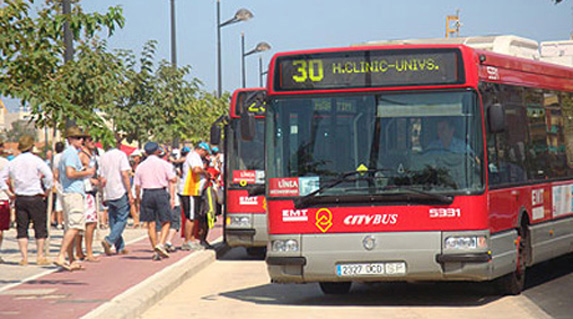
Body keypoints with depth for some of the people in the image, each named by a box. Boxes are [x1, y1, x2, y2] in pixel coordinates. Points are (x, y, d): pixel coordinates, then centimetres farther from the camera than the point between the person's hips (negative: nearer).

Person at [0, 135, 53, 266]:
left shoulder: (13, 162, 7)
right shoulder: (36, 160, -7)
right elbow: (49, 175, -18)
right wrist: (47, 190, -6)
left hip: (20, 198, 4)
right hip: (35, 198, -4)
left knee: (22, 228, 7)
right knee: (40, 227, 4)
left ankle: (24, 257, 2)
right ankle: (40, 256, 3)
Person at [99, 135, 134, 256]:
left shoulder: (103, 157, 8)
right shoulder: (121, 155, -7)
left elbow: (102, 179, 9)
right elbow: (124, 174, -14)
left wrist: (103, 196, 15)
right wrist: (130, 193, -11)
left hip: (109, 195, 6)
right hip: (120, 192, -6)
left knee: (113, 221, 11)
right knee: (122, 220, -1)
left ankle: (120, 247, 12)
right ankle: (109, 240, -18)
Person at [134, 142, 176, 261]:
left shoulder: (140, 166, 6)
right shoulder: (164, 164, 2)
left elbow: (137, 186, 6)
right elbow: (172, 181, -3)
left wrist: (138, 199, 16)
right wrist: (172, 198, -1)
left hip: (147, 194, 2)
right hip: (161, 193, -2)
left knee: (151, 224, 6)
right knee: (166, 222, 4)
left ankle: (155, 251, 6)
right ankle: (161, 244, -17)